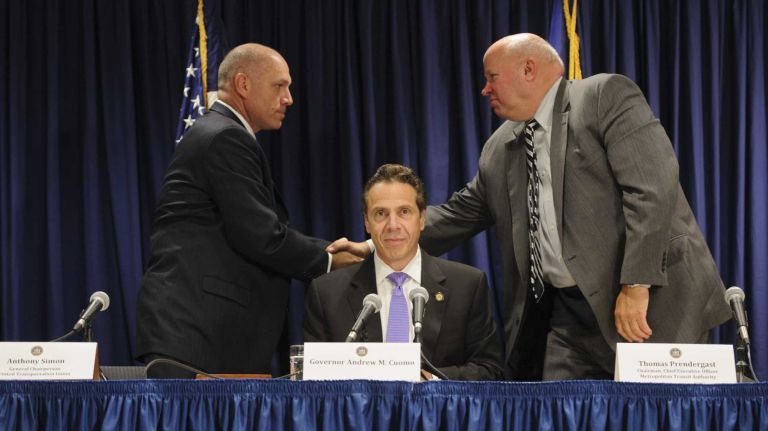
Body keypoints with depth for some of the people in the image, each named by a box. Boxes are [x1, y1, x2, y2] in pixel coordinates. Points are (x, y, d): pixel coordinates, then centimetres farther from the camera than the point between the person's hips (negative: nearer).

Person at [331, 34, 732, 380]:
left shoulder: (607, 96, -5)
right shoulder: (500, 149, 18)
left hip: (655, 303, -6)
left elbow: (652, 186, -15)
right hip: (570, 316, 7)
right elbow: (457, 215, 23)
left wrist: (636, 285, -20)